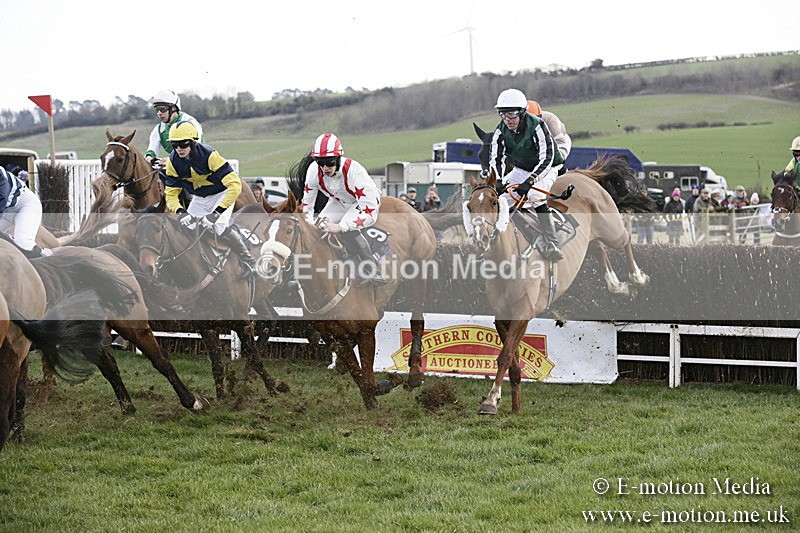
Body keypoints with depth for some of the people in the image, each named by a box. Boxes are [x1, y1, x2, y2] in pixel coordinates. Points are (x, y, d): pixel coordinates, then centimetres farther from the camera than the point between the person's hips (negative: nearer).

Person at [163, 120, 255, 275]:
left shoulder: (209, 155, -33)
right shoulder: (173, 162, -17)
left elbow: (234, 184, -37)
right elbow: (171, 193, -11)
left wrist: (219, 211, -44)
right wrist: (180, 211, -33)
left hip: (221, 194, -5)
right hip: (198, 199, 5)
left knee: (219, 228, -24)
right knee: (186, 229, -9)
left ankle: (249, 261, -8)